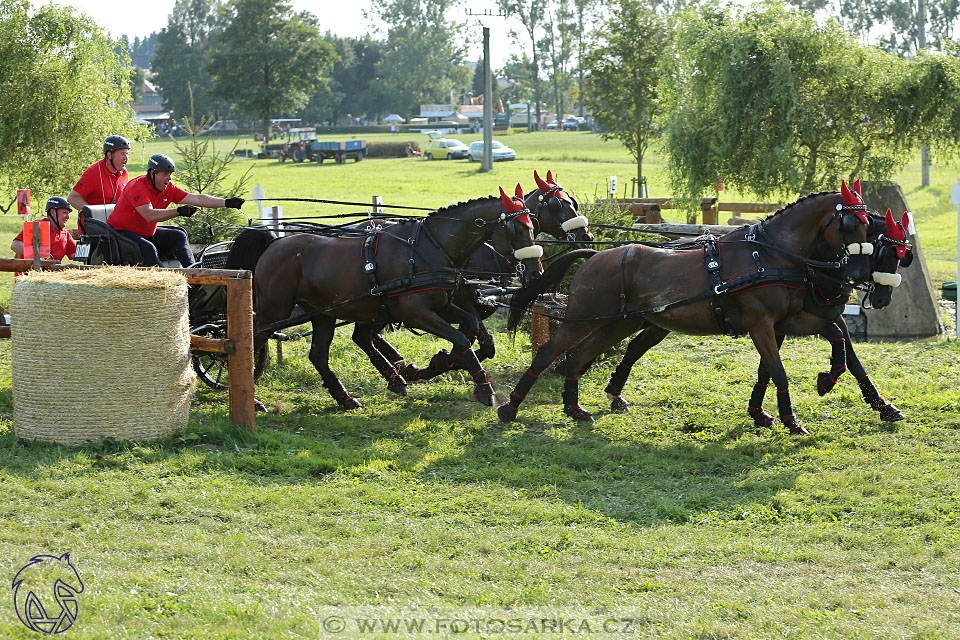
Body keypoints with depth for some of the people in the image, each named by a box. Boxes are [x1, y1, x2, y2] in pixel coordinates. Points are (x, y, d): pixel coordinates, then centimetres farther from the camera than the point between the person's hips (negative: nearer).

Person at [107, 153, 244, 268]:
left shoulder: (169, 189, 0)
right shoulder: (137, 187, -23)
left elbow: (196, 199, -3)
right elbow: (149, 215, -35)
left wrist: (226, 203, -11)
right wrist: (178, 212, -43)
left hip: (148, 233, 8)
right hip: (122, 232, -8)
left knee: (178, 236, -5)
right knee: (148, 247, -33)